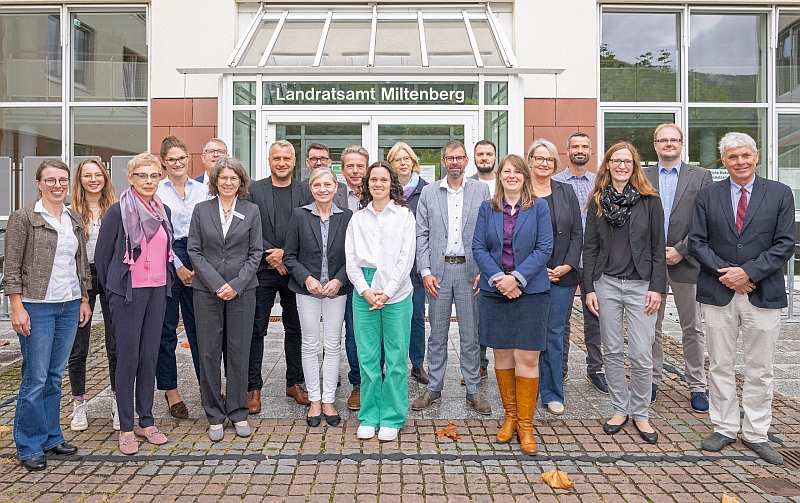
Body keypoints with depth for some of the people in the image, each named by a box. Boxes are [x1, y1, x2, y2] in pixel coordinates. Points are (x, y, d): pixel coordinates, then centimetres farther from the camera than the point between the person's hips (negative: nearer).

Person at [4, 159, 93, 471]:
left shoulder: (75, 220, 11)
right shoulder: (23, 218, -5)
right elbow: (12, 267, -7)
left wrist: (84, 300, 13)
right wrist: (17, 308, -12)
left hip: (70, 306, 5)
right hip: (36, 307, -5)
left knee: (55, 376, 13)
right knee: (35, 378, 0)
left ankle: (51, 437, 25)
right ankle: (29, 446, 14)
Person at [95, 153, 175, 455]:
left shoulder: (163, 211, 9)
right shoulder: (118, 211, -6)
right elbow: (102, 255, -2)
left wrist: (168, 282, 11)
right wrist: (111, 291, 2)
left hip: (157, 291, 5)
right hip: (128, 291, -5)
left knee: (150, 356, 9)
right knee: (128, 357, 0)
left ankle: (146, 422, 20)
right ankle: (126, 428, 11)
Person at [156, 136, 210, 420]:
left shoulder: (202, 189, 10)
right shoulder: (156, 191, 3)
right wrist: (178, 266, -8)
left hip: (199, 260, 2)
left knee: (200, 325, 4)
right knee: (166, 327, 4)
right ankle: (171, 391, 16)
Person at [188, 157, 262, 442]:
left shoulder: (252, 211, 4)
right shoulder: (201, 210, 5)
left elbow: (255, 252, 2)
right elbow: (194, 250, 1)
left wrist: (236, 284, -10)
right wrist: (216, 283, -10)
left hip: (242, 289, 0)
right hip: (206, 290, 0)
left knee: (239, 351, 5)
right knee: (208, 352, 4)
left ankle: (238, 412, 19)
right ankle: (215, 416, 17)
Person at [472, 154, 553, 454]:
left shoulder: (539, 207, 2)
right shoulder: (487, 208, 8)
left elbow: (544, 248, -5)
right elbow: (478, 247, 2)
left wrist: (517, 277, -15)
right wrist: (498, 278, -12)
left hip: (530, 291, -2)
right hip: (494, 291, 2)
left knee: (527, 358, -2)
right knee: (502, 354, 9)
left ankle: (525, 424, 11)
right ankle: (510, 415, 26)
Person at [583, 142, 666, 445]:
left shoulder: (649, 200, 2)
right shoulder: (597, 201, 6)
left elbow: (658, 248, 1)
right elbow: (590, 247, 5)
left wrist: (656, 287, -5)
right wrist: (589, 288, 0)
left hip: (640, 285, -1)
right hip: (606, 283, 2)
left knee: (641, 355, -2)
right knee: (612, 351, 9)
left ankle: (640, 413, 17)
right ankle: (619, 409, 23)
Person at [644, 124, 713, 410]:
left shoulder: (700, 176, 4)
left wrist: (681, 250, -12)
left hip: (686, 263, -1)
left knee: (692, 329, 8)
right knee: (651, 327, 9)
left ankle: (697, 387, 19)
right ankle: (651, 381, 22)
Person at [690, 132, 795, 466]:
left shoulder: (779, 194, 3)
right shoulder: (707, 195, 5)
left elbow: (784, 244, -3)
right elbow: (697, 241, 1)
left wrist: (749, 272, -14)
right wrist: (724, 272, -11)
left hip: (763, 294, 0)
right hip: (718, 292, 1)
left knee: (760, 369, 8)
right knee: (720, 365, 9)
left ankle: (756, 434, 22)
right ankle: (724, 429, 22)